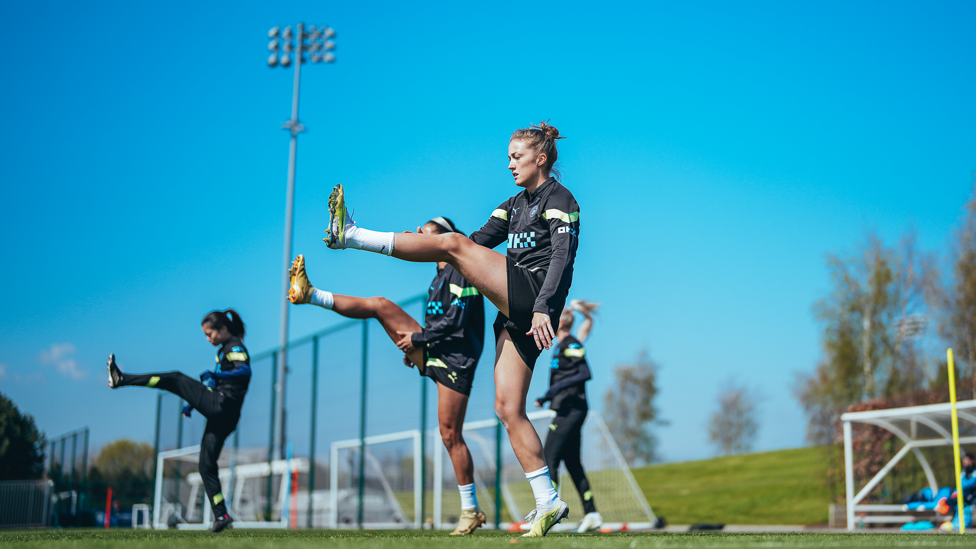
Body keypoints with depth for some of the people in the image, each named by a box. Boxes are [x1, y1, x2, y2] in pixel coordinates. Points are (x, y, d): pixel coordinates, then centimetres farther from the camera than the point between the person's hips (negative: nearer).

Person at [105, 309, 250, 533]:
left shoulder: (235, 347, -3)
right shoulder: (225, 350, 27)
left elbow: (245, 371, -23)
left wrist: (214, 375, -32)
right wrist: (192, 403, 27)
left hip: (221, 406, -10)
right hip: (221, 416, 10)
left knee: (176, 379, -6)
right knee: (207, 466, 7)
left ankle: (121, 379, -3)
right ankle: (221, 515, 3)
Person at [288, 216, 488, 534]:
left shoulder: (461, 272, -10)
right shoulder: (440, 276, 19)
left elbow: (455, 321, -19)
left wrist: (418, 338, -12)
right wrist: (416, 348, 16)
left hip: (455, 361, -9)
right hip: (431, 352, 9)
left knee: (450, 434, -8)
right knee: (380, 305, -1)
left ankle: (471, 511, 1)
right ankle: (309, 294, 2)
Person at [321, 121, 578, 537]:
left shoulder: (559, 199, 1)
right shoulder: (516, 203, 27)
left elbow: (563, 256, -12)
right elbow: (481, 239, 25)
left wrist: (543, 307, -25)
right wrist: (426, 244, 12)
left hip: (534, 301, -9)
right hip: (514, 311, 9)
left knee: (452, 243, -17)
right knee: (508, 409, 0)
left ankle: (351, 235, -14)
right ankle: (548, 503, 1)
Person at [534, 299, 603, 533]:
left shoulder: (571, 345, -10)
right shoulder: (562, 346, 17)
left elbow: (585, 374, -20)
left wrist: (559, 386, -24)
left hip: (570, 409, -9)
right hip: (568, 410, 9)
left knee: (549, 459, -9)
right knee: (572, 463, 8)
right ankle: (591, 515, 8)